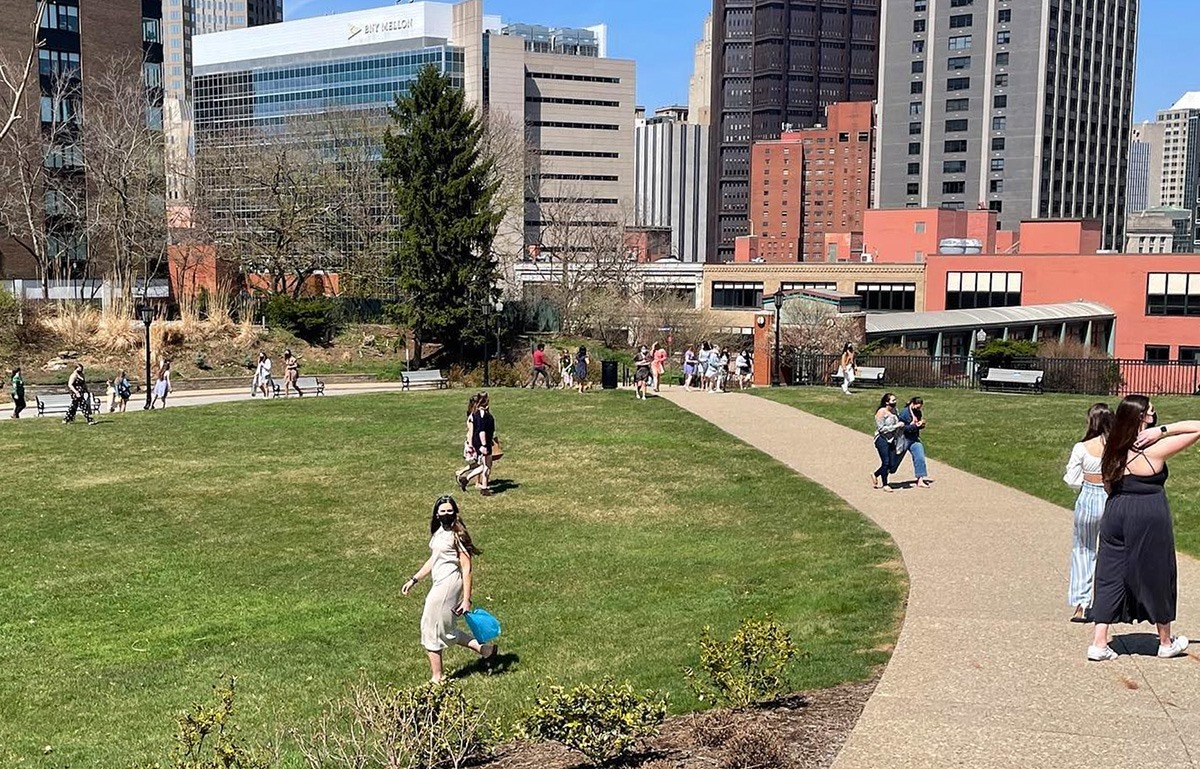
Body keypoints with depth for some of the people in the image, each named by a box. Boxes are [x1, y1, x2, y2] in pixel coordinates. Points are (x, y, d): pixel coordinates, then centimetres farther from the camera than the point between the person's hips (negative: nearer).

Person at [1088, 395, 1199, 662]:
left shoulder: (1113, 449, 5)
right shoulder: (1155, 449, -13)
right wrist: (1163, 430, -11)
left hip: (1115, 513, 5)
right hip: (1149, 519, -5)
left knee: (1111, 578, 8)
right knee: (1156, 577, 11)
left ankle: (1099, 644, 5)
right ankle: (1166, 643, 28)